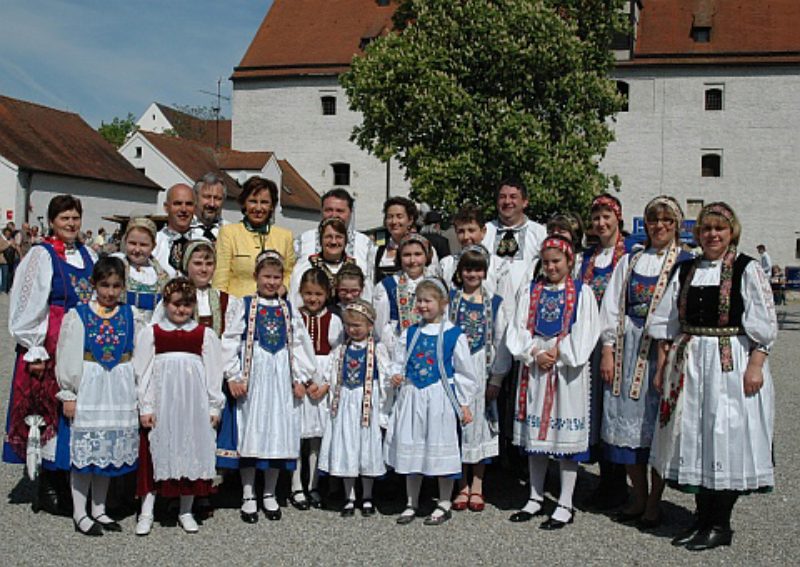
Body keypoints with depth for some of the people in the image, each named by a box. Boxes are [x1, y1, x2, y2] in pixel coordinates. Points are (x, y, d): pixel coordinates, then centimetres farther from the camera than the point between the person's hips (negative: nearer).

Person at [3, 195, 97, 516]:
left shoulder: (88, 256, 13)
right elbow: (29, 306, -8)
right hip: (52, 344, -5)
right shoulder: (41, 255, -4)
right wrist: (35, 349, -13)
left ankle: (58, 484, 17)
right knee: (52, 410, -3)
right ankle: (49, 489, 7)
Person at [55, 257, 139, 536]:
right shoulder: (78, 315, -3)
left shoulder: (129, 315, 4)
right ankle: (80, 514, 13)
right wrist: (68, 395, -7)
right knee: (84, 450, 1)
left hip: (120, 390, 3)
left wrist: (138, 394, 1)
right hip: (88, 387, -3)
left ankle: (98, 509, 24)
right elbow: (67, 357, -4)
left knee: (110, 450, 11)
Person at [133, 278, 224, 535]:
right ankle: (146, 512, 11)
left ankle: (186, 511, 20)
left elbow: (213, 372, 6)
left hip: (194, 402, 1)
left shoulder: (205, 335, 5)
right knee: (158, 453, 2)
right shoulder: (150, 333, 4)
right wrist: (145, 407, -2)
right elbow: (142, 372, 2)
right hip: (162, 401, -1)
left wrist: (214, 407, 4)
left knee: (192, 452, 6)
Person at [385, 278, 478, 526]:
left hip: (440, 398, -4)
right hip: (411, 397, 4)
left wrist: (464, 403, -1)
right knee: (410, 447, 9)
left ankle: (444, 504, 18)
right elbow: (398, 361, 14)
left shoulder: (453, 335, -4)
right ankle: (411, 503, 22)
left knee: (440, 448, 3)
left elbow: (464, 372, -1)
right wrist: (395, 376, -8)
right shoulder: (409, 333, 7)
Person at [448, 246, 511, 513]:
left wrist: (496, 378, -2)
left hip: (482, 369, 0)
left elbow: (500, 341, 2)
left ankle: (477, 486, 17)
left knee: (480, 421, 5)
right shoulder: (450, 299, 3)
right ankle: (462, 486, 16)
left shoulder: (493, 303, 4)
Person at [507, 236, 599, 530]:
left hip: (567, 368, -4)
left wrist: (559, 353, -13)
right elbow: (519, 328, 4)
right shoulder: (531, 291, 11)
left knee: (567, 436, -1)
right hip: (534, 367, 4)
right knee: (535, 434, 10)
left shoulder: (582, 292, 1)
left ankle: (565, 505, 7)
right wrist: (535, 352, -11)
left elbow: (585, 332, -7)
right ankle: (536, 499, 22)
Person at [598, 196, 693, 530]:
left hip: (666, 349, -4)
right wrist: (608, 350, 2)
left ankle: (654, 504, 11)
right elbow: (612, 307, 10)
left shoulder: (686, 263, 2)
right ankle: (639, 499, 19)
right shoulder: (630, 261, 13)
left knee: (658, 424, 0)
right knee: (627, 422, 5)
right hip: (628, 349, 4)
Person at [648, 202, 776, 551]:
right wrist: (663, 364, 8)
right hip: (689, 364, 5)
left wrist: (755, 366, -15)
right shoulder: (686, 271, 12)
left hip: (732, 363, -5)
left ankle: (720, 525, 9)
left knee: (725, 440, -2)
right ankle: (703, 519, 20)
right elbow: (668, 323, 14)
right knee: (693, 440, 8)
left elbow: (763, 324, -7)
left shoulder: (747, 270, -3)